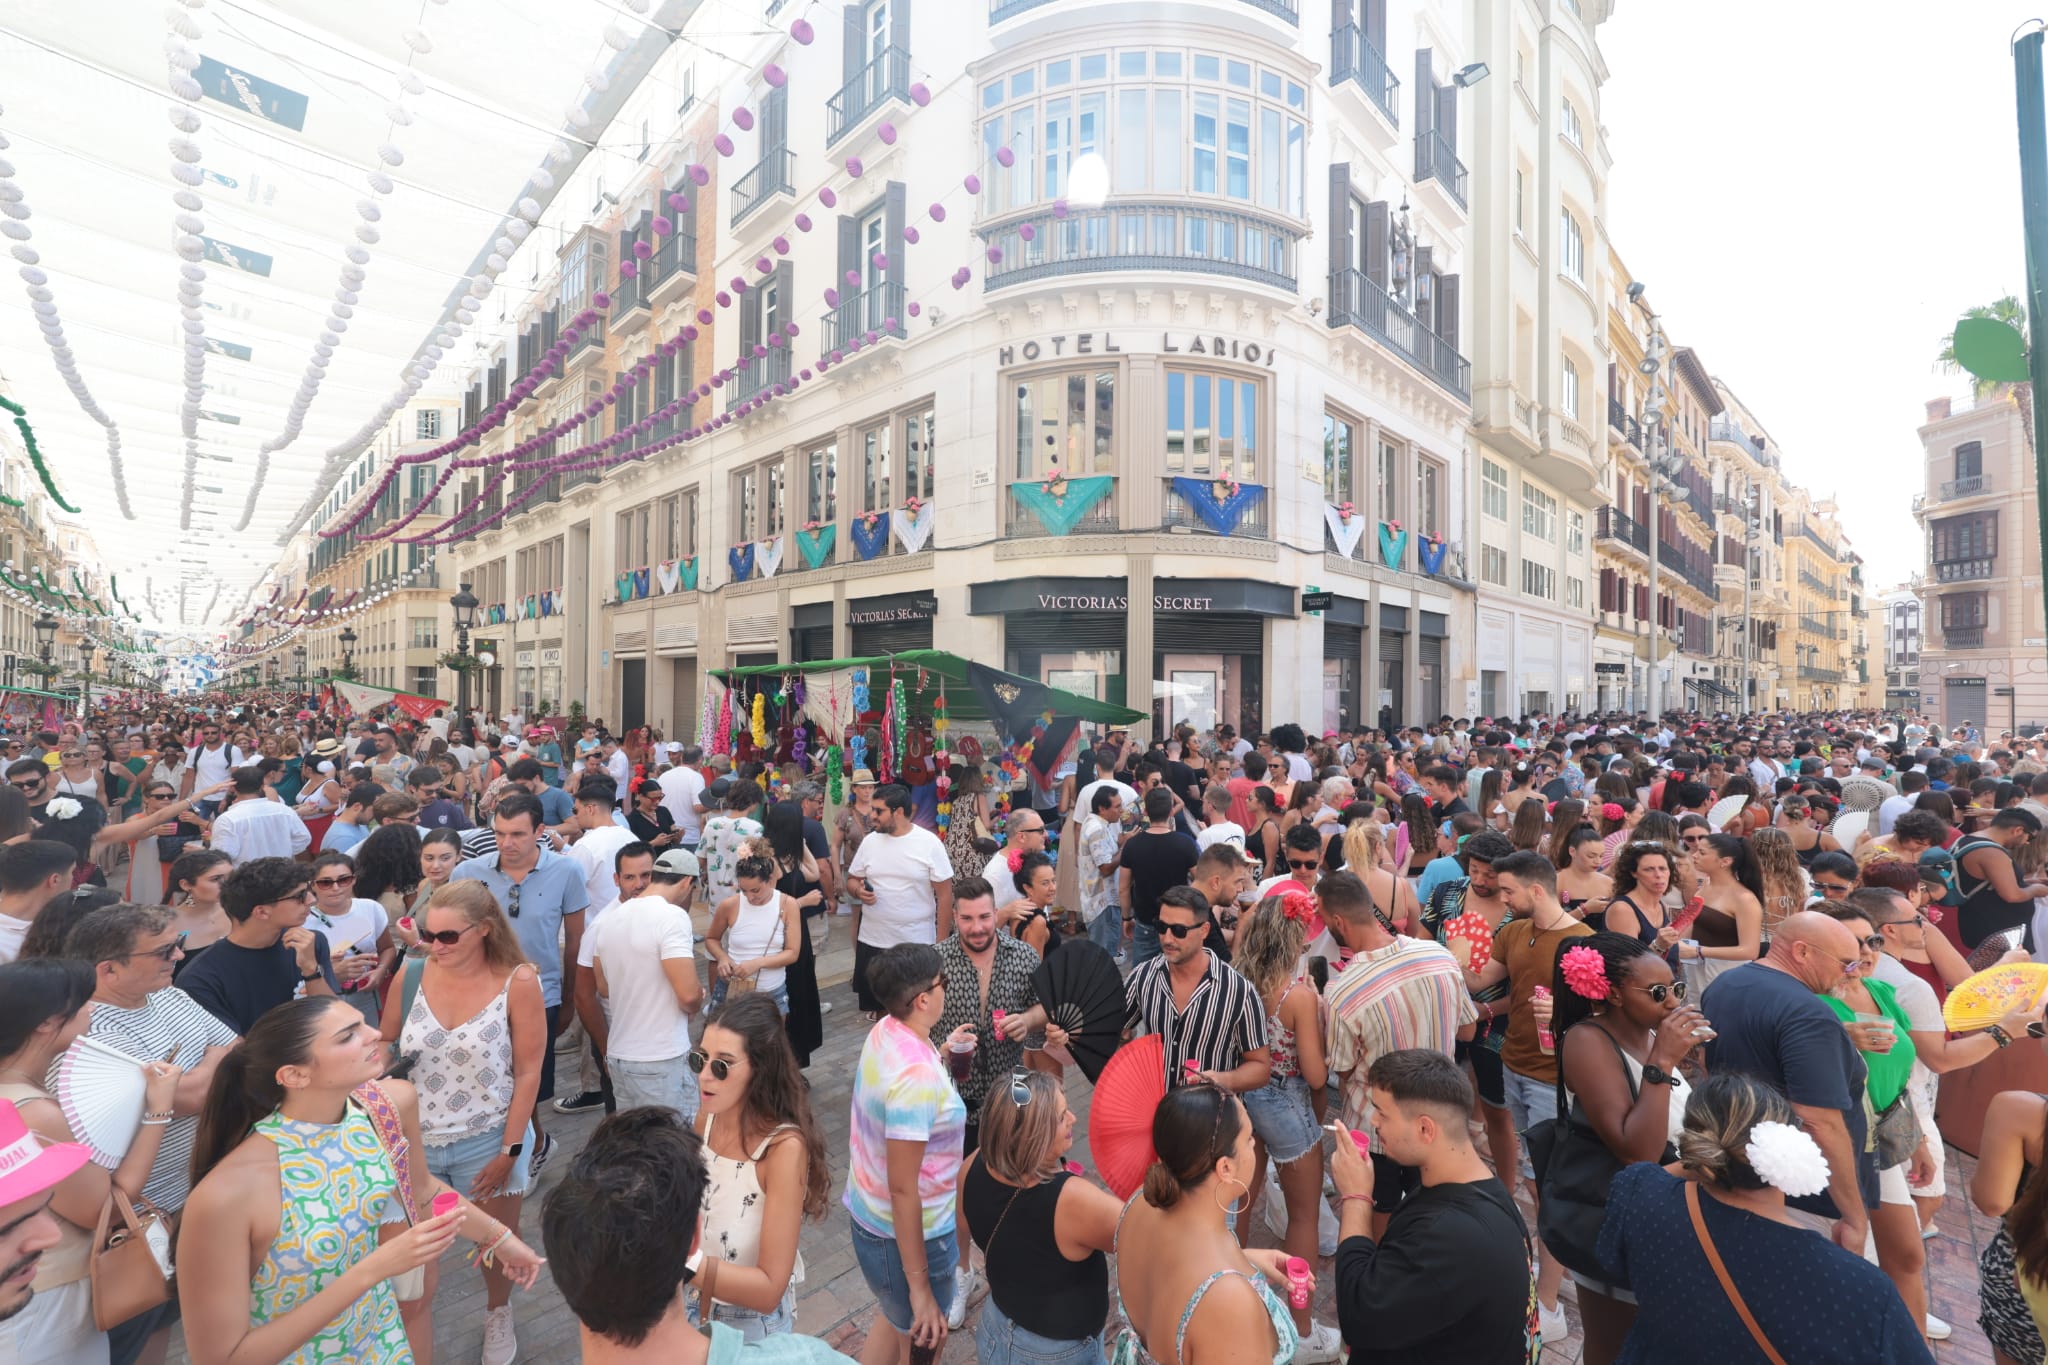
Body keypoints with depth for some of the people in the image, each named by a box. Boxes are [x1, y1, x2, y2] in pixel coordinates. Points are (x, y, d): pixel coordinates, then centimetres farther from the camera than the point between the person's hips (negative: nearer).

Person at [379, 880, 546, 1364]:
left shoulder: (517, 982, -18)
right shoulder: (410, 976, -10)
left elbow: (527, 1072, -12)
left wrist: (509, 1150, -12)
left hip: (489, 1141, -1)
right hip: (416, 1141, 2)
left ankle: (497, 1314, 48)